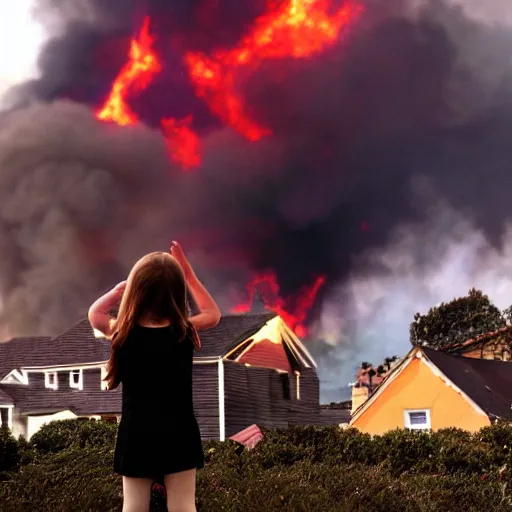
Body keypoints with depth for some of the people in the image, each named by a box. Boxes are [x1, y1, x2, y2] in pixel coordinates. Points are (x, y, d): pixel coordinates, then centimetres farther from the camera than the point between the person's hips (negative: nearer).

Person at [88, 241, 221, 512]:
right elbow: (213, 314, 14)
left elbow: (94, 313, 15)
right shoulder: (184, 332, -8)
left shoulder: (122, 332, -7)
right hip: (178, 435, 0)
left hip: (136, 436, 1)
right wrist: (187, 273, 13)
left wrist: (125, 285, 8)